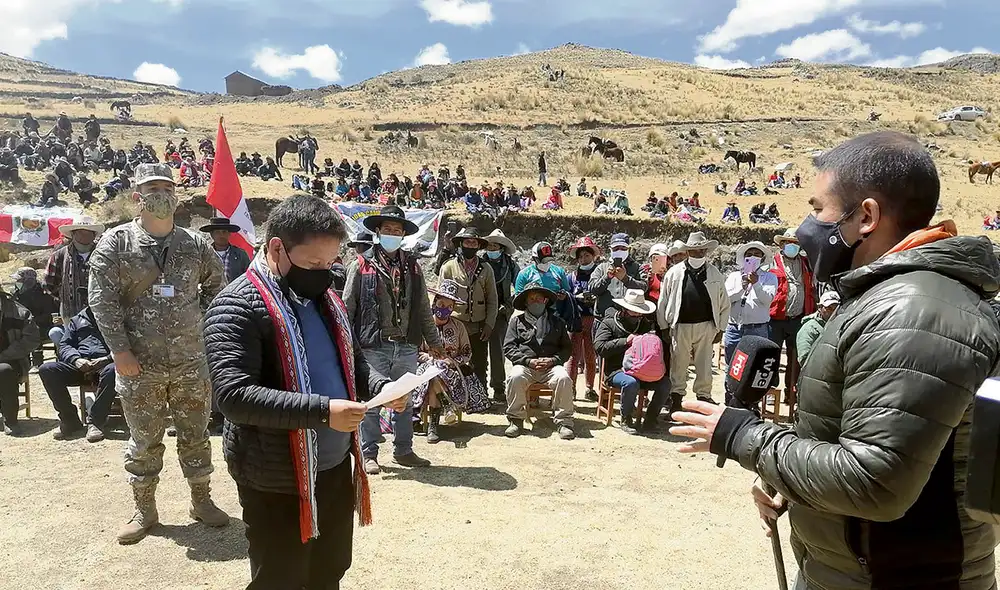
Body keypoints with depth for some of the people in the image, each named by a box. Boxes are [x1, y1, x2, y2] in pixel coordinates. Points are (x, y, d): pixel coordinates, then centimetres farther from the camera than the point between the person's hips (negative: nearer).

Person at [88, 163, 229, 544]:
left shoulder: (195, 244, 4)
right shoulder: (115, 243, -3)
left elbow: (216, 286, 18)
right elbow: (102, 300, -8)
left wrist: (200, 318, 6)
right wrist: (120, 350, -13)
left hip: (191, 362, 2)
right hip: (139, 364, -2)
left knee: (196, 435, 12)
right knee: (144, 441, 10)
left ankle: (201, 500, 29)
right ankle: (144, 510, 27)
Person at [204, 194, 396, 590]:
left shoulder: (325, 298, 8)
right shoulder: (238, 306, -17)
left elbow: (353, 364, 16)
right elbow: (234, 396, -26)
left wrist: (380, 387, -5)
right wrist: (322, 411, -32)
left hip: (336, 468, 8)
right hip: (277, 482, -7)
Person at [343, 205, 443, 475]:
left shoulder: (412, 267, 11)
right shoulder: (361, 265, -2)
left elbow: (423, 309, 16)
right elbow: (347, 307, -3)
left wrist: (434, 340, 18)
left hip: (406, 346, 4)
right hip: (373, 346, -4)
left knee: (405, 402, 13)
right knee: (371, 402, 4)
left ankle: (403, 451, 27)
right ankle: (369, 454, 18)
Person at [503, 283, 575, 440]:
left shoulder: (557, 321, 19)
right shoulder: (517, 321, 14)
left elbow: (567, 348, 16)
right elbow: (508, 347, 5)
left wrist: (553, 360, -5)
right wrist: (529, 361, -9)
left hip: (551, 365, 1)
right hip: (525, 364, -1)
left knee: (563, 378, -31)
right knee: (515, 377, -33)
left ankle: (564, 421, -20)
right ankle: (516, 420, -18)